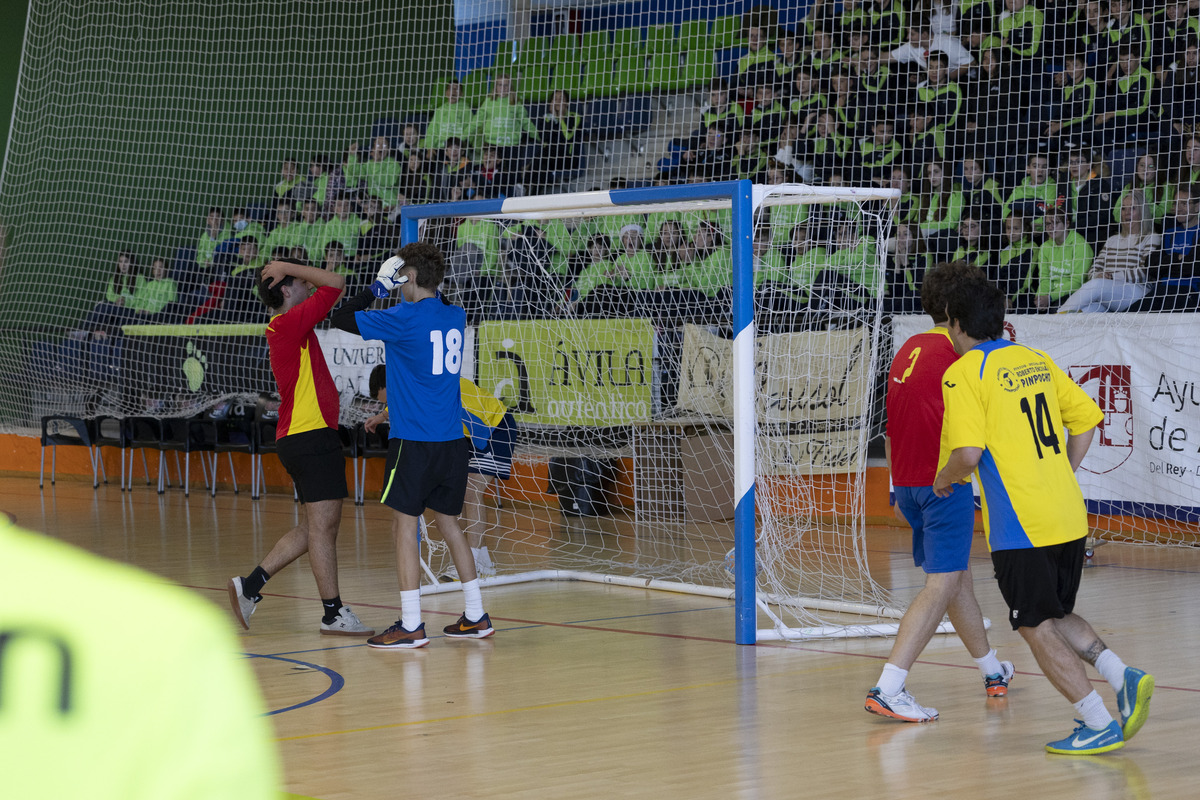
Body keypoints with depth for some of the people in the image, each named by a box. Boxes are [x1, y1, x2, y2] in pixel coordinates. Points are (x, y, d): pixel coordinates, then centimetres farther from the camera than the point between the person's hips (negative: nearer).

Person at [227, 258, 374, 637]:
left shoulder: (283, 327, 16)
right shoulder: (290, 322, -13)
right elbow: (335, 282, -15)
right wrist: (285, 267, -9)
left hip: (297, 438, 11)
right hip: (312, 437, -11)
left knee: (314, 528, 14)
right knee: (322, 525, -5)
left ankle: (251, 585, 16)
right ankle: (333, 613, -1)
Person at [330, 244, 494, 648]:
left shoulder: (405, 318, -13)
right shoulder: (455, 316, 8)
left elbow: (342, 319, -7)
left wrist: (377, 288, 3)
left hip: (414, 441, -7)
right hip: (452, 439, 7)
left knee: (404, 525, -2)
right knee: (448, 522, 16)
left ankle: (411, 626, -5)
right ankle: (476, 617, 18)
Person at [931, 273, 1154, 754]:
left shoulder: (963, 374, -9)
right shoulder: (1037, 361, 12)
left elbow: (968, 453, -19)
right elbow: (1087, 418, 15)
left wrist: (944, 479, 1)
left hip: (1020, 526, -7)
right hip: (1069, 517, 7)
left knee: (1037, 628, 3)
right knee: (1056, 615, 22)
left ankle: (1099, 724, 0)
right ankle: (1123, 678, 3)